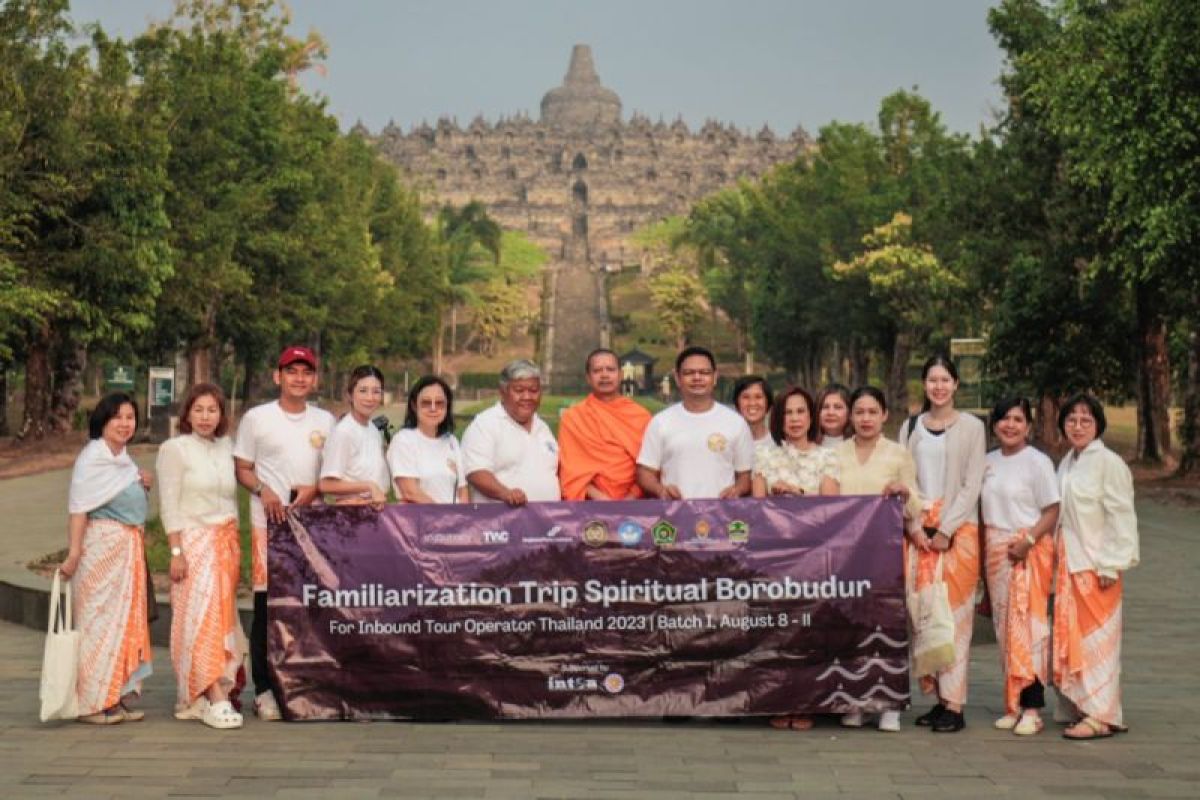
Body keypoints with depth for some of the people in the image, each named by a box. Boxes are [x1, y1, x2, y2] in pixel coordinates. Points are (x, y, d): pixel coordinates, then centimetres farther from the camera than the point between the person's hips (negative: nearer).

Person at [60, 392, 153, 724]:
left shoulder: (125, 459, 14)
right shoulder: (92, 458, -10)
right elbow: (79, 508, -16)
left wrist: (144, 485, 6)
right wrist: (73, 553, -23)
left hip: (130, 547, 9)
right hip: (101, 544, -9)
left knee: (126, 621, 10)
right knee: (98, 621, -5)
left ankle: (117, 698, 17)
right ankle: (93, 703, 2)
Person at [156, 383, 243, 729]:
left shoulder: (227, 448, 12)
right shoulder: (175, 449, -2)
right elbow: (169, 505, -6)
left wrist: (235, 544, 12)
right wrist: (176, 551, -13)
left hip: (227, 541, 6)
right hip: (194, 540, -5)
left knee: (223, 617, 3)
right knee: (200, 614, -11)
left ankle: (195, 697, 11)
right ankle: (215, 700, -13)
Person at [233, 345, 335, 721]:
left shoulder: (325, 421, 12)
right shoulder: (256, 418, 3)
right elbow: (241, 469, 5)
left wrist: (314, 489, -5)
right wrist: (263, 490, -14)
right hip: (269, 521, -3)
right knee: (267, 605, -3)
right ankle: (265, 690, 6)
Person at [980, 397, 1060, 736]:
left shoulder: (1038, 462, -5)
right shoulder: (988, 462, 12)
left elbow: (1052, 511, -8)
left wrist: (1028, 541, -20)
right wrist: (983, 549, 5)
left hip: (1030, 550, -6)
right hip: (995, 551, 6)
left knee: (1028, 623, -10)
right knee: (1003, 625, 6)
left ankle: (1032, 708, -8)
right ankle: (1013, 704, 12)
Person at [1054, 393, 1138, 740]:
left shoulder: (1108, 463, -11)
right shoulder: (1067, 463, 13)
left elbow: (1121, 516, -13)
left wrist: (1111, 566, -17)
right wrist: (1058, 559, 13)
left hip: (1097, 564, -8)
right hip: (1069, 562, 8)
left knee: (1095, 637, -5)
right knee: (1069, 636, 9)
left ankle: (1101, 715, 1)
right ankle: (1079, 706, 18)